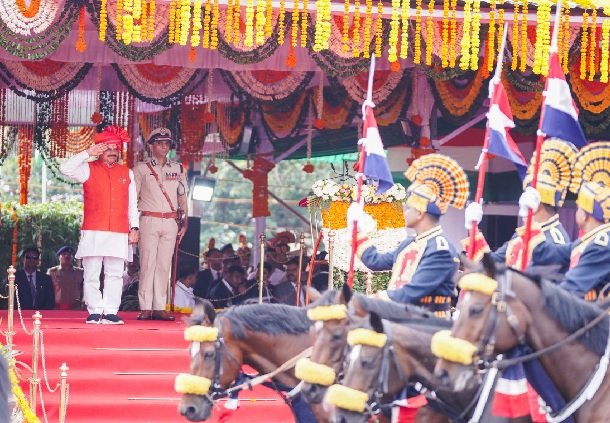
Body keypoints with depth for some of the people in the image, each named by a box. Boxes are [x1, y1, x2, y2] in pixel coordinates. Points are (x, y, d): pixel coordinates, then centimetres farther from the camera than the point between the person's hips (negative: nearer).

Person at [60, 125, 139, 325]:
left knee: (115, 274, -1)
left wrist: (133, 227, 5)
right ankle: (95, 312, 2)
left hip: (119, 233, 2)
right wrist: (88, 153, -10)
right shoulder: (89, 170, 7)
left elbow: (132, 204, 15)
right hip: (93, 232, -2)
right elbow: (66, 168, -10)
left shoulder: (127, 173, 16)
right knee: (91, 274, -3)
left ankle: (110, 312, 2)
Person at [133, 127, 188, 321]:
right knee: (148, 263, -7)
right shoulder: (141, 168, 6)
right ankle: (145, 308, -7)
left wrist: (184, 222, 10)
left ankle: (159, 308, 1)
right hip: (149, 220, -3)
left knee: (164, 265, 1)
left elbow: (182, 196, 18)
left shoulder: (177, 168, 16)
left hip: (171, 222, 3)